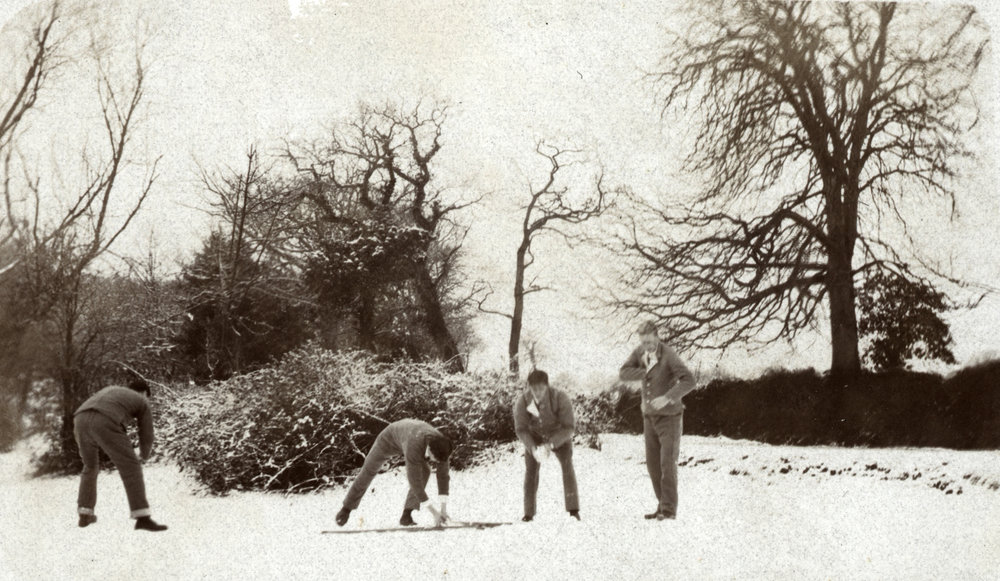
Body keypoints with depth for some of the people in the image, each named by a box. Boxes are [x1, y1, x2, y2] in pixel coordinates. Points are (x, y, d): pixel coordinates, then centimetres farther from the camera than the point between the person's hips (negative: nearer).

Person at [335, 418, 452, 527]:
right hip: (390, 437, -4)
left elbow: (443, 475, -27)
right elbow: (415, 481, -47)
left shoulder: (441, 445, -34)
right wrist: (432, 510, -46)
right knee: (369, 470, 4)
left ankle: (406, 514, -15)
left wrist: (444, 508, -32)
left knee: (425, 471, -20)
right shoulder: (415, 448, -50)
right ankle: (347, 508, 27)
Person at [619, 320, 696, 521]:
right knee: (653, 464, 7)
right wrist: (646, 372, -15)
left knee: (667, 462, -10)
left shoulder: (668, 356, -18)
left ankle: (669, 509, -5)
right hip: (649, 415, 6)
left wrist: (667, 397, -36)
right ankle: (662, 505, 16)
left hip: (669, 416, -6)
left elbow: (689, 380, -26)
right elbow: (623, 372, -2)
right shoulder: (640, 352, 1)